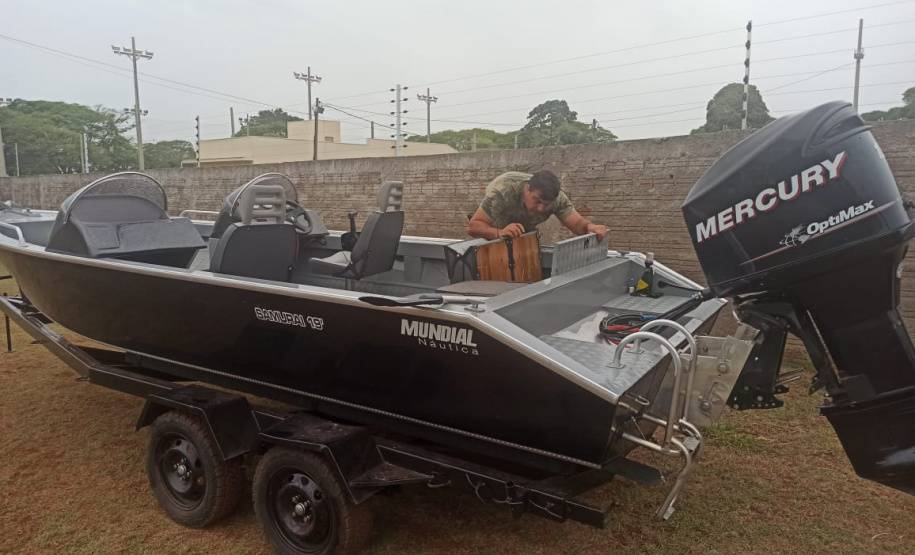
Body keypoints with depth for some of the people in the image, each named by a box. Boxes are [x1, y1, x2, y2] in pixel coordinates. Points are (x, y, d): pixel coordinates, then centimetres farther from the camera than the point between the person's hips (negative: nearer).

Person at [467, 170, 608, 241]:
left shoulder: (557, 198, -31)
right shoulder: (502, 191, -42)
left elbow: (578, 222, -31)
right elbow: (473, 226, -43)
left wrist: (590, 226, -55)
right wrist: (500, 233, -62)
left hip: (525, 235, 3)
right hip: (493, 235, -3)